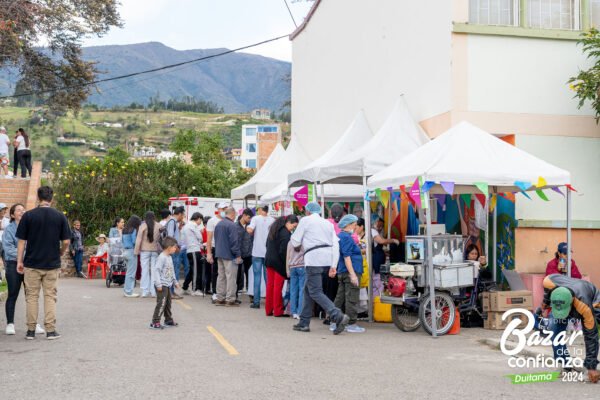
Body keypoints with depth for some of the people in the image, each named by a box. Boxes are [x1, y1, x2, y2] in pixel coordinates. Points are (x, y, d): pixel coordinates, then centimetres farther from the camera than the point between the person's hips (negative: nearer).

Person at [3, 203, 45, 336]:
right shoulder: (9, 229, -2)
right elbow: (8, 248, -11)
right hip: (13, 265, -2)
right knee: (13, 295, 5)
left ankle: (34, 324, 11)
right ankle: (10, 324, 13)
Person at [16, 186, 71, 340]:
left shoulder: (28, 215, -5)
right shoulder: (60, 216, -3)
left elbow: (22, 241, -3)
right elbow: (66, 241, -3)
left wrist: (19, 261, 3)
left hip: (32, 263, 0)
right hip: (52, 264, 0)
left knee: (32, 296, 9)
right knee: (50, 296, 7)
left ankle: (31, 330, 12)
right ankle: (50, 330, 5)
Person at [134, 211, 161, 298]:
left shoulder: (143, 226, -4)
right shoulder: (159, 226, 1)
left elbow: (138, 239, -6)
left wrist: (136, 251, 0)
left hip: (145, 250, -2)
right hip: (155, 250, 2)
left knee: (145, 270, 2)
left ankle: (145, 291, 1)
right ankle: (154, 291, 6)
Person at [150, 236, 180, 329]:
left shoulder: (169, 257, 12)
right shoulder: (161, 257, -18)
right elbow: (156, 270, -22)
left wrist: (175, 281, 25)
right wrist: (158, 284, -24)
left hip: (167, 285, 10)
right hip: (162, 285, -10)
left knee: (168, 303, 17)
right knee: (161, 303, -12)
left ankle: (168, 320, 29)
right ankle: (155, 322, -10)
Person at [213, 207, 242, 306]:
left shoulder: (218, 224, 11)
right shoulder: (231, 225, -16)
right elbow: (234, 242, -18)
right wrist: (238, 255, -12)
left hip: (219, 254, 9)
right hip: (229, 255, -9)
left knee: (221, 276, 13)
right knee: (231, 277, -4)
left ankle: (220, 298, 17)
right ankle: (230, 299, -3)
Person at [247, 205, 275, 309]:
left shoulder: (256, 218, -6)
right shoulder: (273, 220, 2)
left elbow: (250, 230, -18)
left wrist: (248, 227, 3)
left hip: (257, 252, -2)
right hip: (269, 252, 3)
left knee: (257, 276, 1)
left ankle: (256, 301, -1)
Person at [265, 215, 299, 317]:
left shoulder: (274, 229, 10)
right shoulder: (285, 233, -18)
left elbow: (267, 245, 17)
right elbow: (283, 251, -21)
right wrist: (287, 264, -12)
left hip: (269, 260, 8)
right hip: (279, 262, -8)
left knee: (270, 285, 12)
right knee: (278, 287, -2)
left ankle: (268, 310, 16)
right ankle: (278, 311, 3)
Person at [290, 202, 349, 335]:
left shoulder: (305, 220, 3)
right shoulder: (328, 223, 20)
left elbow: (295, 242, 3)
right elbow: (335, 245, 10)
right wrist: (333, 265, 6)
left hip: (313, 259, -7)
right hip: (327, 259, 7)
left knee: (315, 292, -8)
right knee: (308, 289, 17)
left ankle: (338, 316, -25)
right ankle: (304, 322, 19)